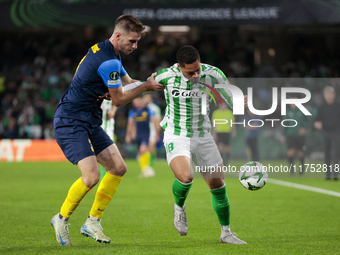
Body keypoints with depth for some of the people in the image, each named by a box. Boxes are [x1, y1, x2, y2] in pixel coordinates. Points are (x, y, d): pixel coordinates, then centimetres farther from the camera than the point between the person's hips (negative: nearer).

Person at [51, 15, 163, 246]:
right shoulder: (108, 62, -22)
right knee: (91, 176, -22)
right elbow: (119, 100, -13)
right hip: (70, 123, -10)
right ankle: (62, 218, 1)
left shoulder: (109, 53, 10)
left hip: (89, 122, 10)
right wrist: (146, 86, -4)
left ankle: (92, 222, 13)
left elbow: (128, 82, 18)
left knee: (118, 168, 5)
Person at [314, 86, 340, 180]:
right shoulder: (322, 107, 3)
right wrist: (317, 124, -26)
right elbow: (317, 120, -3)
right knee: (327, 154, 5)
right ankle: (328, 174, 11)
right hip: (326, 133, 2)